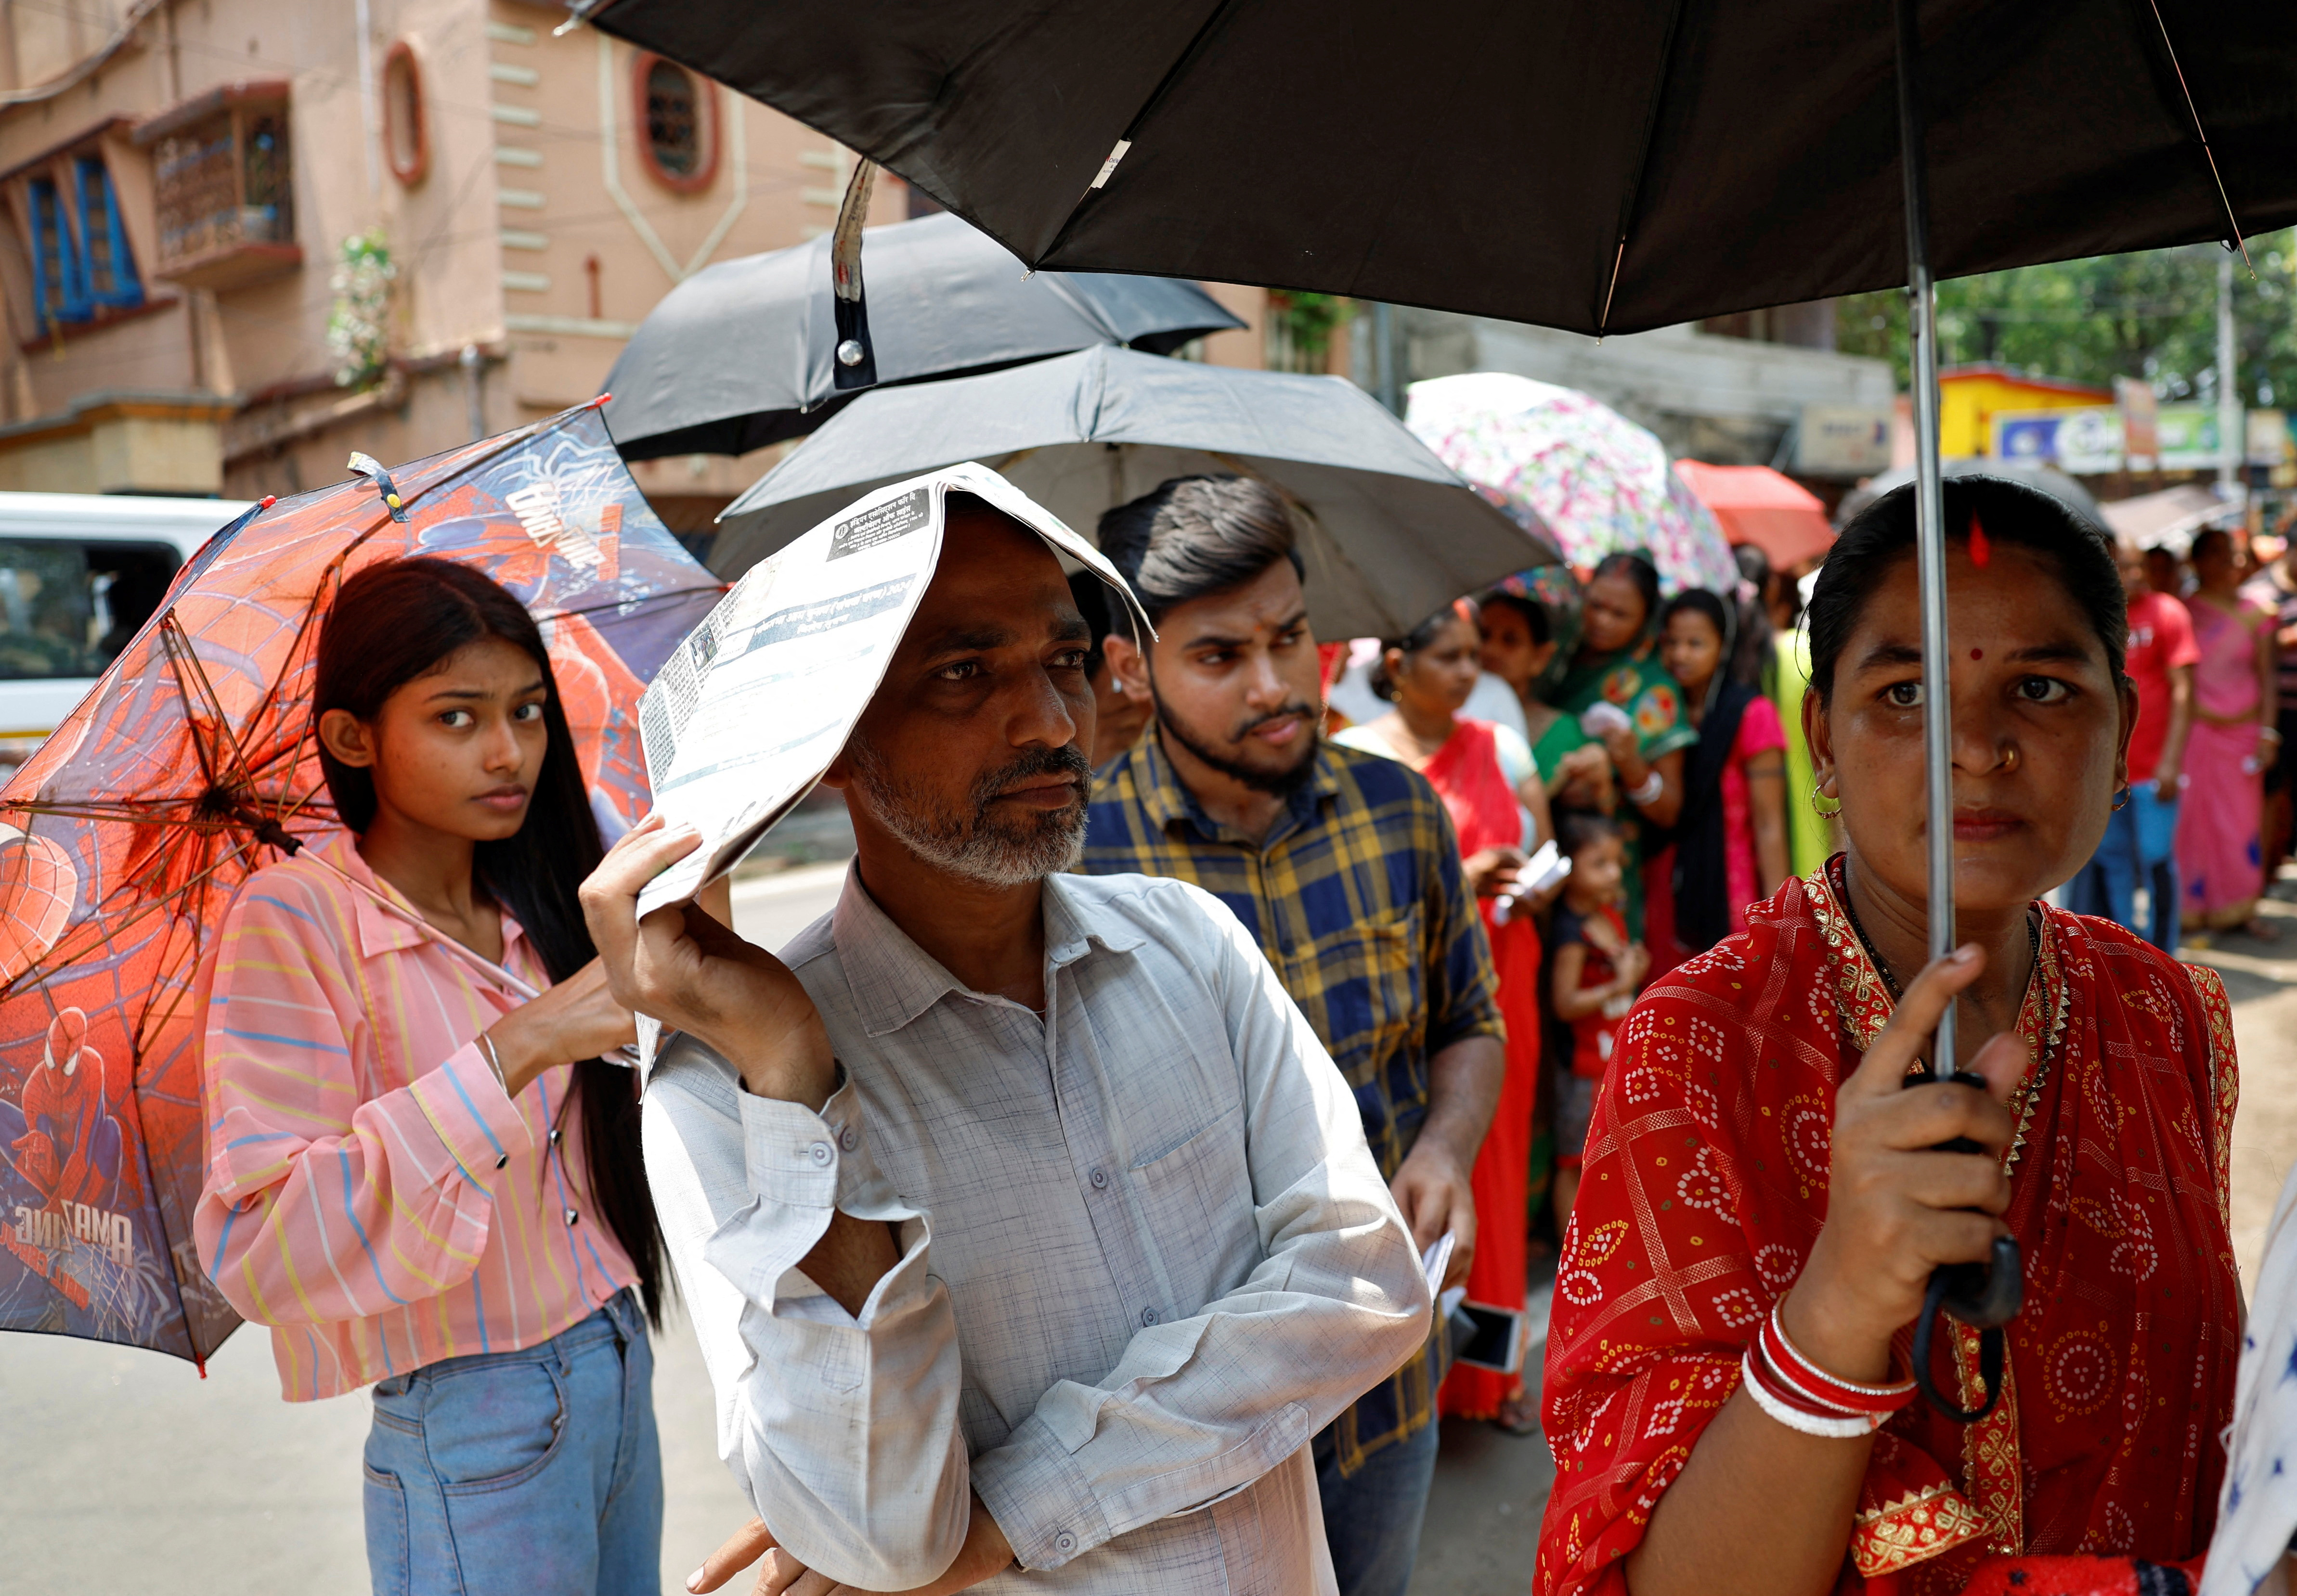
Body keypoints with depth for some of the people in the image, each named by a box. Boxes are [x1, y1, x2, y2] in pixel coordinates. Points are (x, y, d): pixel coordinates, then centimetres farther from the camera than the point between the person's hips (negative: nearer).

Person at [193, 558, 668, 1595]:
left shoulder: (533, 909, 6)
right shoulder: (292, 919, -15)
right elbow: (255, 1250, -25)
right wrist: (511, 1053, -30)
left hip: (620, 1373, 7)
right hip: (473, 1433, -6)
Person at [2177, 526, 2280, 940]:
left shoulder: (2254, 614, 7)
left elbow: (2266, 676, 8)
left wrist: (2268, 731, 0)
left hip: (2243, 731, 2)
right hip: (2196, 731, -2)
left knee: (2244, 820, 5)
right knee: (2195, 817, -1)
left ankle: (2241, 908, 15)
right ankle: (2194, 908, 9)